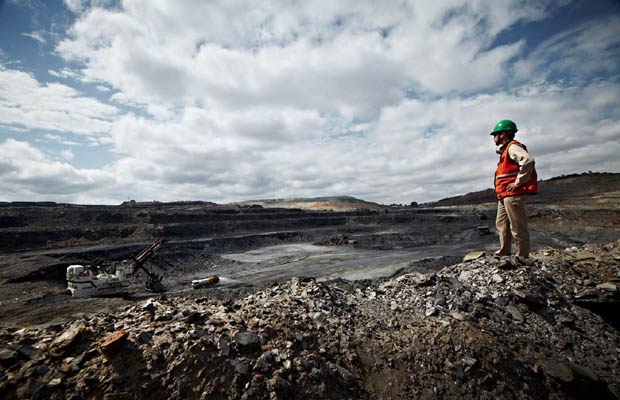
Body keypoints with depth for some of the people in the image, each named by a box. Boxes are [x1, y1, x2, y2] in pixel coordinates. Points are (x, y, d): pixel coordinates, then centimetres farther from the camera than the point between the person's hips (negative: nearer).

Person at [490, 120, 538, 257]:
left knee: (518, 227, -4)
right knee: (501, 225, 15)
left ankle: (522, 256, 4)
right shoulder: (505, 151, 22)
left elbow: (528, 160, -26)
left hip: (513, 195, -11)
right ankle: (504, 253, 24)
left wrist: (518, 182, -23)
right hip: (504, 196, 11)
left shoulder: (512, 147, -9)